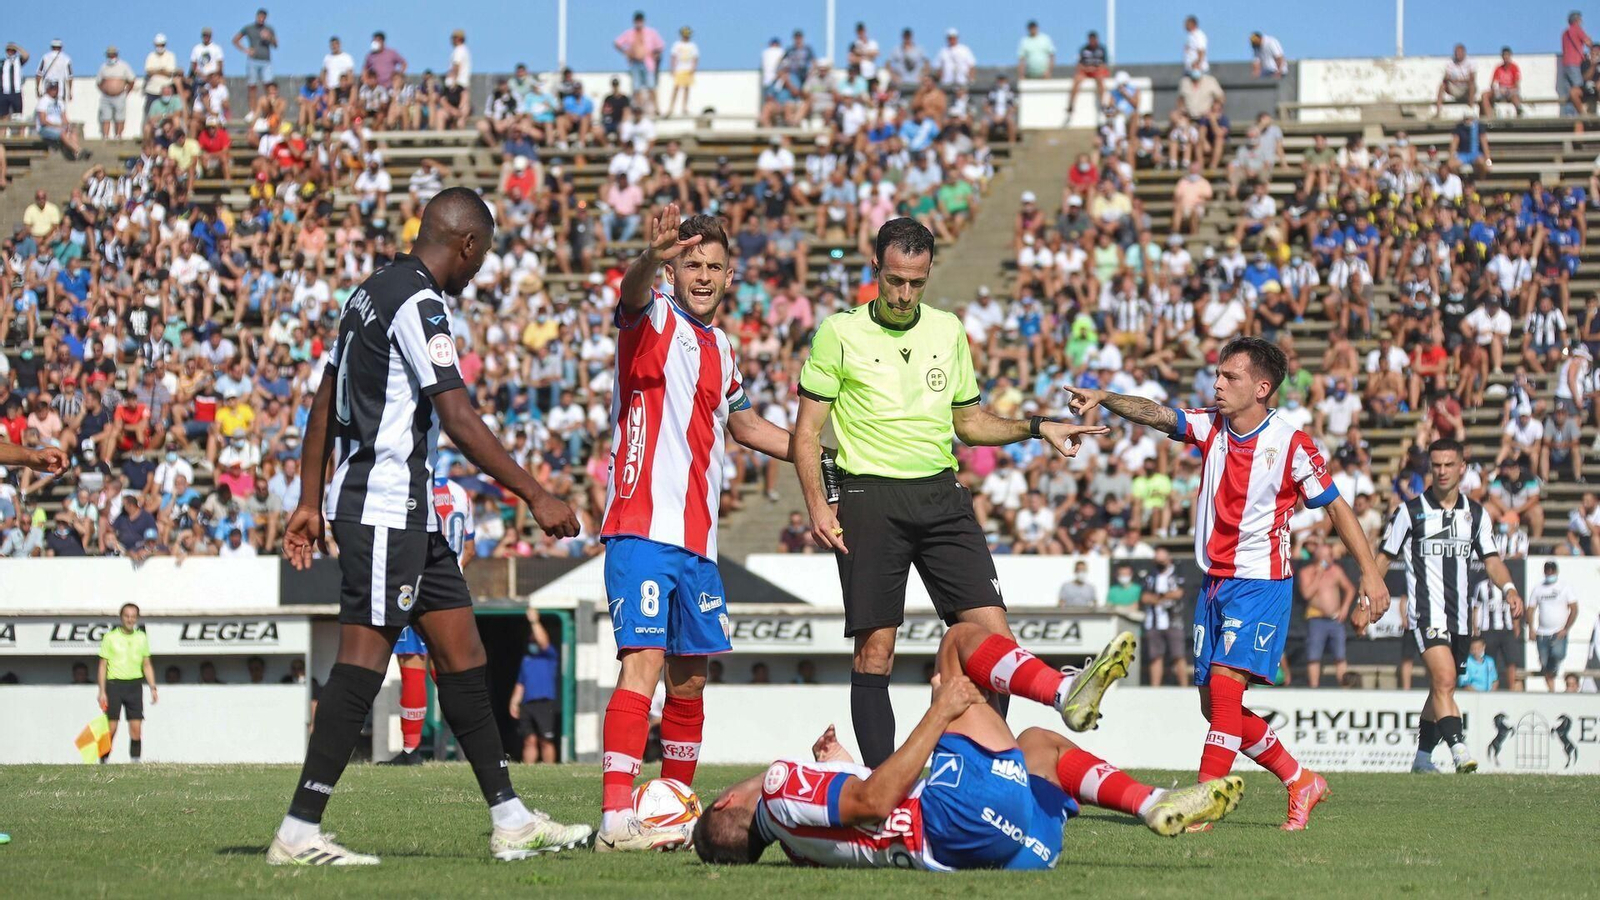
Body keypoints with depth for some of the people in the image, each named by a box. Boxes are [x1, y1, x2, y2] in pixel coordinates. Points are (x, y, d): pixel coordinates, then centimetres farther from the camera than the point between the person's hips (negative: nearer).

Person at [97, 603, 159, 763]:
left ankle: (136, 760, 1)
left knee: (136, 727, -3)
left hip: (134, 685, 3)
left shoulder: (141, 638, 9)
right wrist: (102, 692, -7)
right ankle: (103, 761, 1)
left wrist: (153, 688, 7)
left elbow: (147, 665, 16)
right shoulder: (110, 637, -1)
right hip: (114, 684, -3)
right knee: (110, 727, -6)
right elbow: (103, 666, 0)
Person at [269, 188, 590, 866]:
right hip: (385, 511, -11)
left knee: (462, 656, 10)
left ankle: (510, 821, 12)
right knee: (364, 659, -12)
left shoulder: (372, 293, 16)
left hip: (411, 516, 11)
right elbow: (458, 418, -22)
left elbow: (325, 402, 19)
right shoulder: (418, 303, -15)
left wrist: (310, 501, 21)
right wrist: (535, 495, -20)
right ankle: (298, 834, -13)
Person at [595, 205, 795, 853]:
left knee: (690, 678, 13)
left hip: (697, 540, 8)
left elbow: (743, 424, 35)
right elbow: (632, 294, -30)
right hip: (642, 528, -8)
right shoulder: (655, 322, -4)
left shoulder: (720, 347, 18)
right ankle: (616, 818, -25)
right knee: (644, 661, -18)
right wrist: (651, 258, -53)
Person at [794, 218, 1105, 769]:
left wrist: (1037, 428, 10)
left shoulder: (948, 331, 13)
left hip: (941, 496, 4)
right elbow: (807, 430, 1)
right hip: (870, 500, -4)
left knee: (992, 633, -7)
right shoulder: (840, 333, 0)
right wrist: (817, 506, -11)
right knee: (874, 651, -5)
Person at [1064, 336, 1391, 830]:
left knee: (1224, 680, -21)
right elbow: (1157, 415, -11)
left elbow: (1335, 506, -3)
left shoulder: (1291, 444, -10)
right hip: (1214, 581, 7)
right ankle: (1299, 781, 24)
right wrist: (1103, 398, -28)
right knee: (1215, 704, 8)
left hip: (1261, 581, -7)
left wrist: (1370, 572, -5)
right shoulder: (1210, 427, 3)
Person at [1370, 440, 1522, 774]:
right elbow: (1384, 558, 5)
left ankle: (1422, 757, 28)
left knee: (1441, 689, 14)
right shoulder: (1411, 511, 0)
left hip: (1459, 617, 5)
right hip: (1426, 613, -5)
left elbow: (1491, 559, 7)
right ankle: (1460, 750, -34)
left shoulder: (1476, 514, 11)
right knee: (1444, 679, -23)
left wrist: (1508, 588, -13)